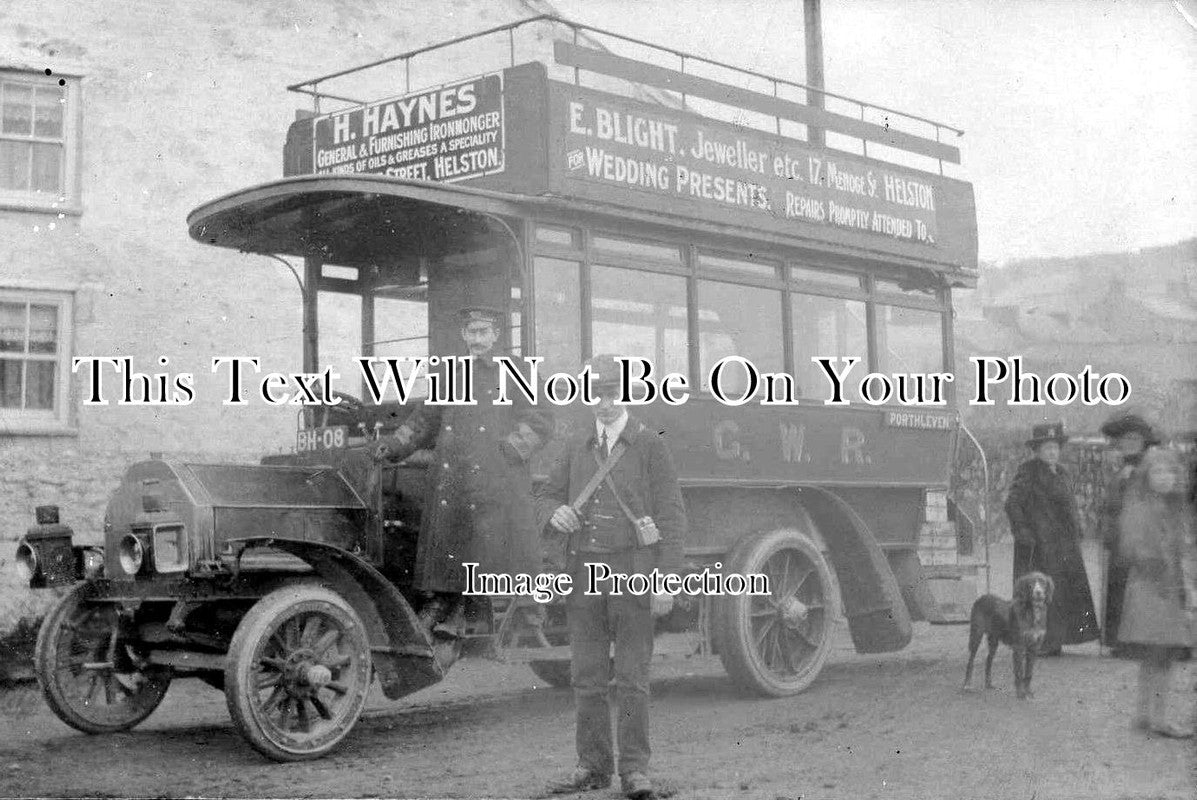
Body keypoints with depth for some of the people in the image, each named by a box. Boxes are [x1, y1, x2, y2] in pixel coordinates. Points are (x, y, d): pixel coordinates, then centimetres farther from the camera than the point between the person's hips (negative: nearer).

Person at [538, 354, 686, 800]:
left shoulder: (650, 445, -1)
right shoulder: (577, 448, 12)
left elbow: (671, 517, -4)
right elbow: (546, 496, 19)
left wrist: (667, 581, -10)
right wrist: (556, 512, -7)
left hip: (633, 572, -4)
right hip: (585, 571, 4)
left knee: (632, 676, -2)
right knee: (587, 676, 7)